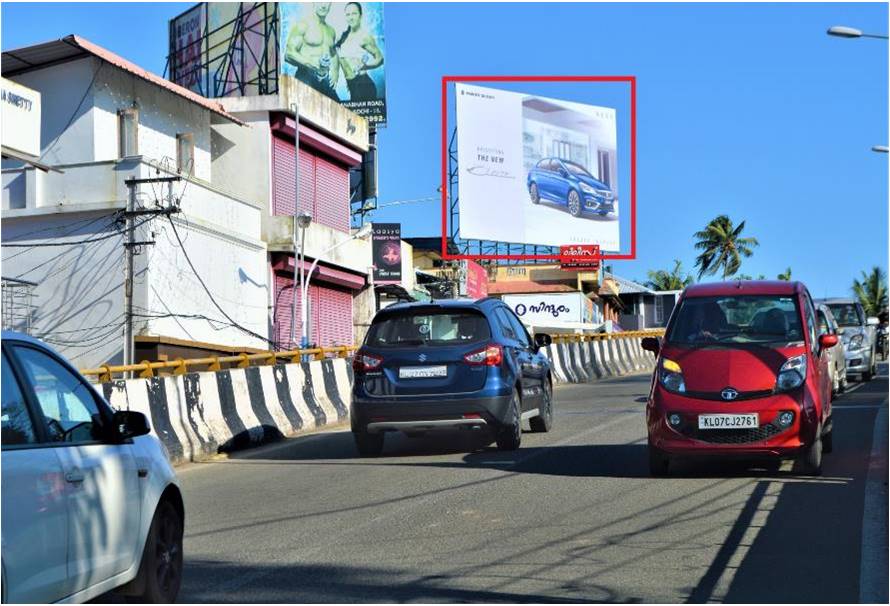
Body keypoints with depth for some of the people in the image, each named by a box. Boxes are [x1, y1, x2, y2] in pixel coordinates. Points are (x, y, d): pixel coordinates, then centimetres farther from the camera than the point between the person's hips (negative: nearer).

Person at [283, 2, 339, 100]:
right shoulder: (302, 25, -3)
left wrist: (335, 73, 10)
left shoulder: (330, 30, 19)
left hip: (325, 80, 6)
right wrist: (308, 62, -28)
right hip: (306, 77, -6)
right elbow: (289, 53, -11)